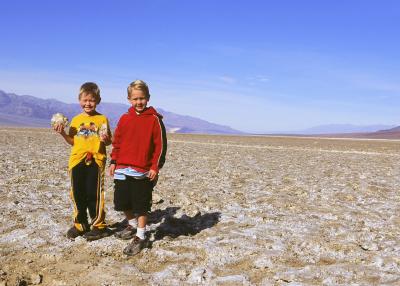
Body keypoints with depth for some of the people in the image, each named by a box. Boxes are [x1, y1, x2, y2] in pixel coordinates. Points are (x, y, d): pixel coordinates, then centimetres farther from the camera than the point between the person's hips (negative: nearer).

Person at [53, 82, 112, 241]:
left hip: (95, 161, -4)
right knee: (78, 195, 11)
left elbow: (108, 141, 2)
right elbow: (72, 141, 15)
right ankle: (80, 225, 25)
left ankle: (99, 226, 11)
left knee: (94, 194, -1)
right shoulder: (76, 120, 12)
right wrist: (63, 133, -1)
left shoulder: (102, 119, 1)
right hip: (77, 161, 4)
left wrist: (105, 139, -20)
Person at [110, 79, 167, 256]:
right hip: (122, 169, 5)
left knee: (141, 206, 2)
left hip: (143, 171, -5)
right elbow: (117, 142, 13)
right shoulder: (124, 118, 7)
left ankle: (140, 237, 12)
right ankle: (132, 226, 36)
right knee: (122, 202, 13)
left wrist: (155, 167, -10)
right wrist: (113, 162, 8)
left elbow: (160, 145, -6)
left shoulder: (154, 119, -5)